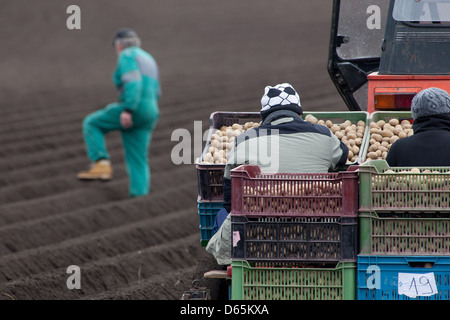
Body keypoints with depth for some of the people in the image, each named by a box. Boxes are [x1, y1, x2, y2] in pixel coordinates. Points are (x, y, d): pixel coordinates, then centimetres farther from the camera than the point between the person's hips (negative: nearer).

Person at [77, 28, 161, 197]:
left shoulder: (127, 56, -2)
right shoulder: (148, 60, 25)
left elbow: (133, 82, -18)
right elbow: (155, 93, 26)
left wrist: (127, 110, -26)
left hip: (133, 109, -8)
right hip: (149, 114, 8)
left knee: (91, 123, 6)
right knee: (137, 161, 6)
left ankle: (101, 165, -9)